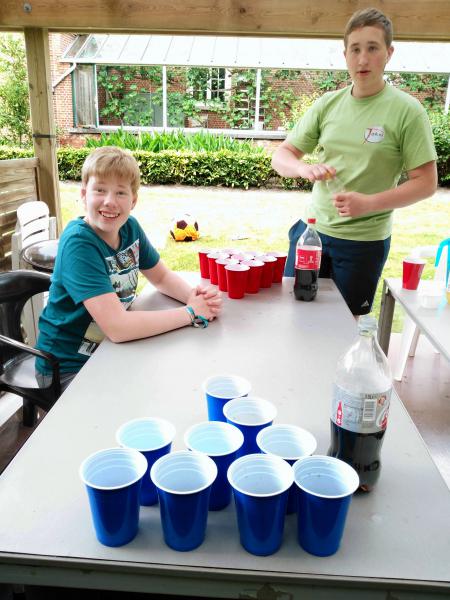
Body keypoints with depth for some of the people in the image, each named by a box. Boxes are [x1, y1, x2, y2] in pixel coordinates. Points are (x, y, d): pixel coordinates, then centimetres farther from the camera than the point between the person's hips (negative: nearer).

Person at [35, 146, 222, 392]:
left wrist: (195, 295, -12)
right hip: (71, 368, -6)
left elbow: (162, 277, 10)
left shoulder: (130, 227, -5)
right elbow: (117, 327, -32)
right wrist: (191, 312, -23)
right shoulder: (77, 243, -25)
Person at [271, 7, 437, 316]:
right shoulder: (328, 103, 1)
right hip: (312, 228, 4)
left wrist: (368, 203, -24)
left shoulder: (407, 110, -10)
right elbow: (281, 156, 3)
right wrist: (305, 168, -19)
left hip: (365, 241, -3)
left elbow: (426, 182, -10)